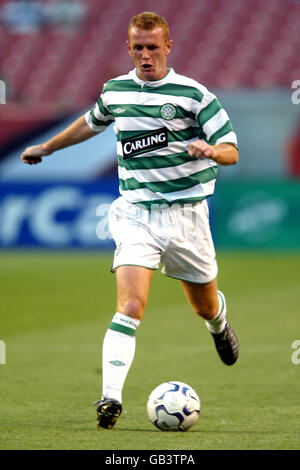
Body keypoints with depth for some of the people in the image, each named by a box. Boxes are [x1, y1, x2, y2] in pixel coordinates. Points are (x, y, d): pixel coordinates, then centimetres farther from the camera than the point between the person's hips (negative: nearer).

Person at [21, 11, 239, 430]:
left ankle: (219, 325, 55)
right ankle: (111, 397, -24)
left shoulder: (194, 94, -6)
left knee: (205, 305, 16)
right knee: (130, 305, -19)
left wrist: (212, 150, -31)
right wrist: (46, 148, 37)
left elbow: (232, 151, -8)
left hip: (185, 211, -1)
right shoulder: (114, 90, 6)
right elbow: (92, 123, 29)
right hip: (135, 211, 1)